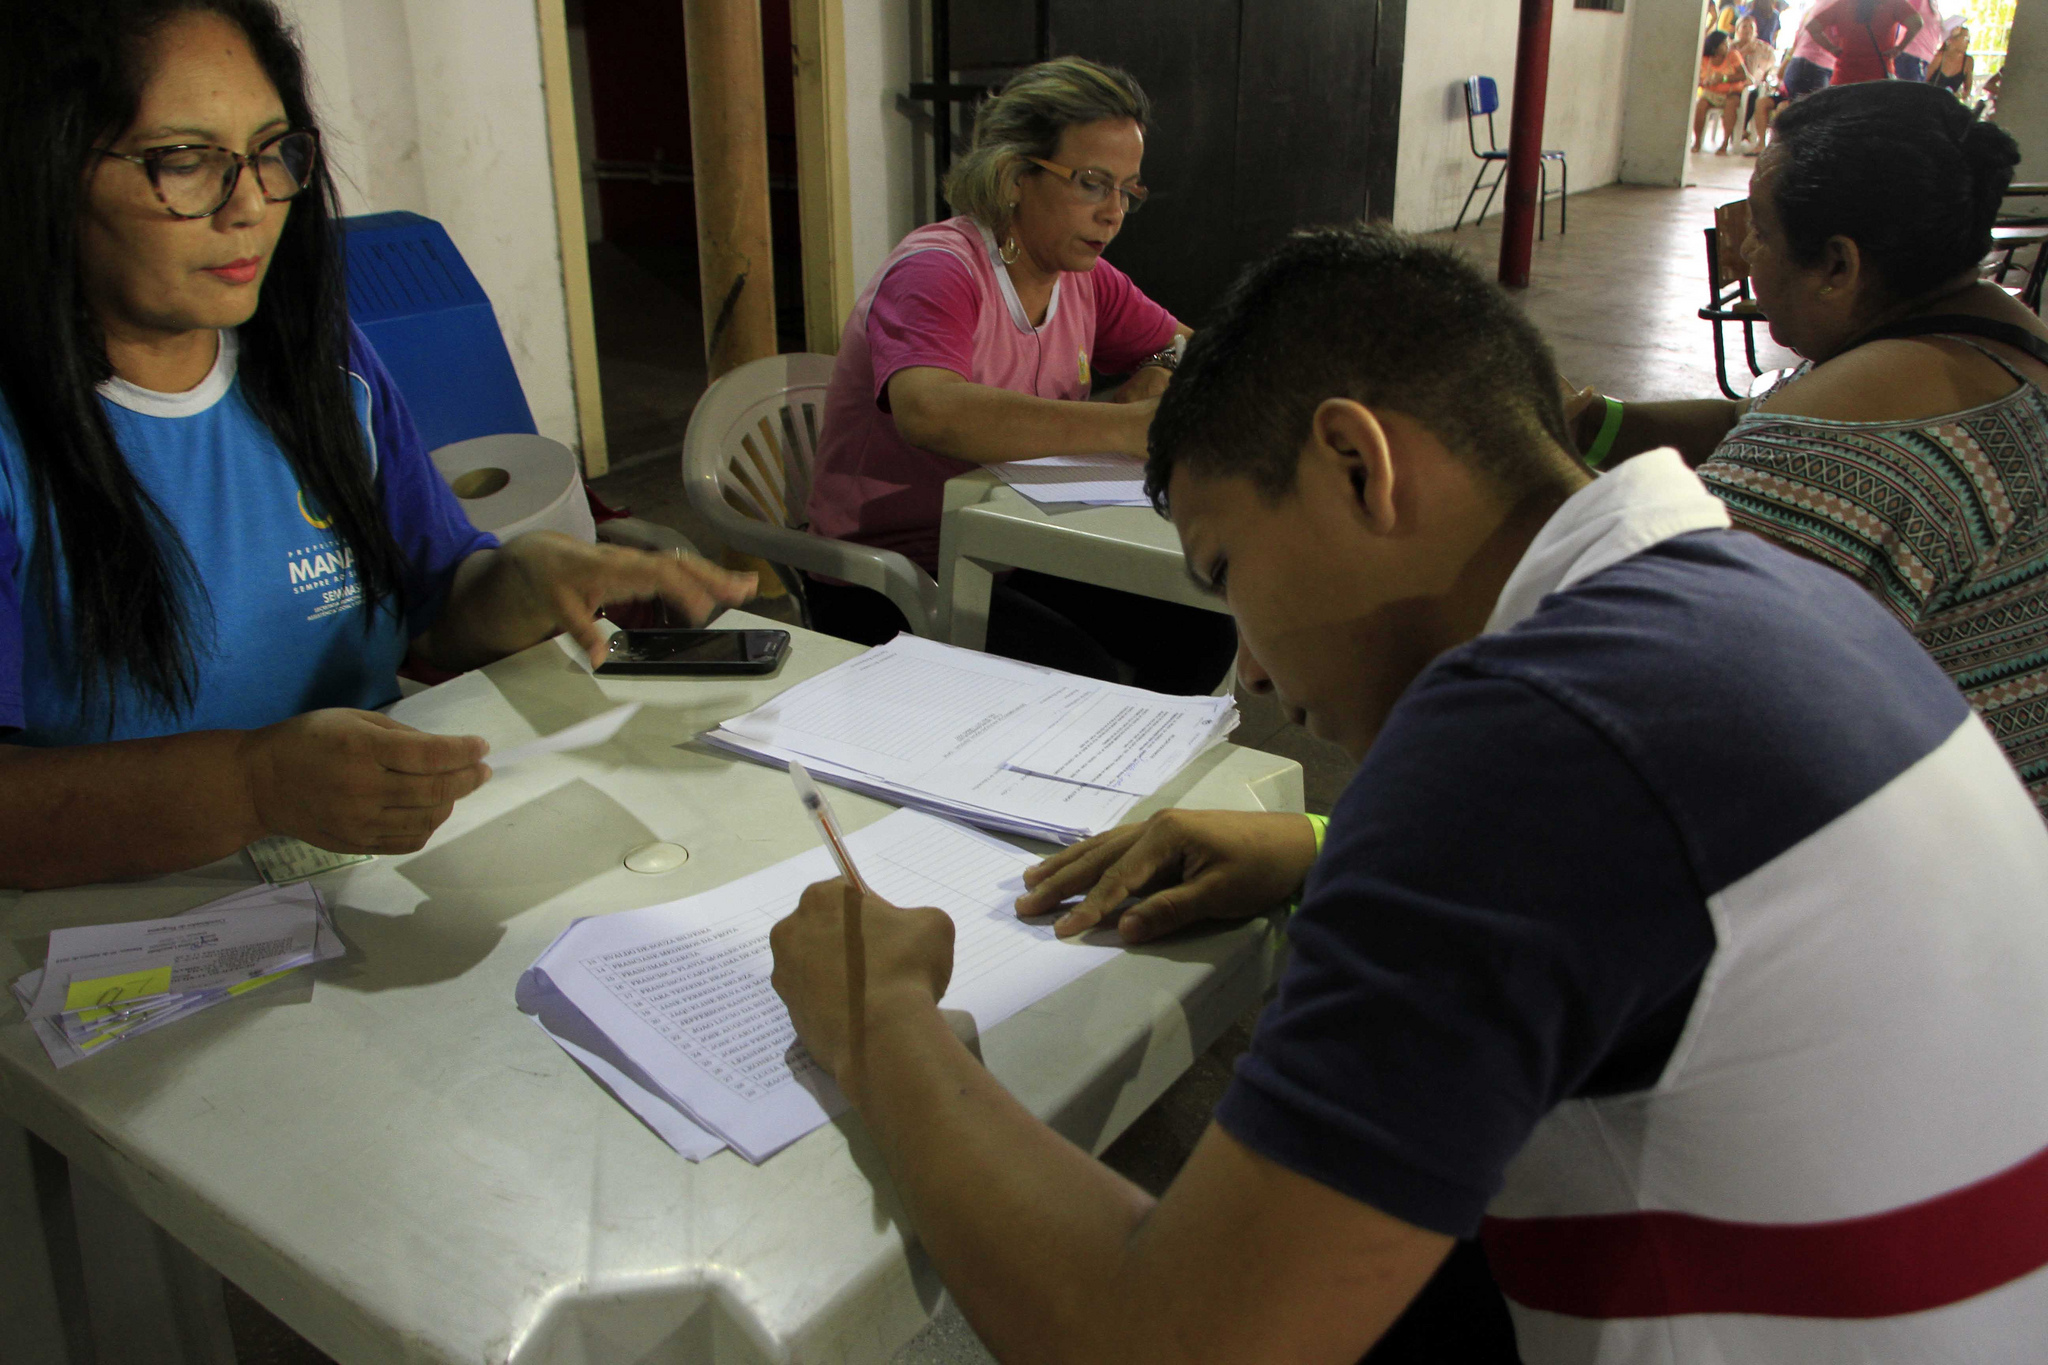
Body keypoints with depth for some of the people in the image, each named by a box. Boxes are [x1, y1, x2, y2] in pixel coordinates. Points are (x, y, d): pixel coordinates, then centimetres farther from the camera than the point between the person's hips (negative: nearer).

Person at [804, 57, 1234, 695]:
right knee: (1083, 679, -28)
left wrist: (1161, 374, -7)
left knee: (1200, 633, -10)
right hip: (891, 585, -7)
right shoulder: (938, 271, -19)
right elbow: (929, 413, -39)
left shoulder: (1085, 278, 6)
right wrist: (1127, 427, -42)